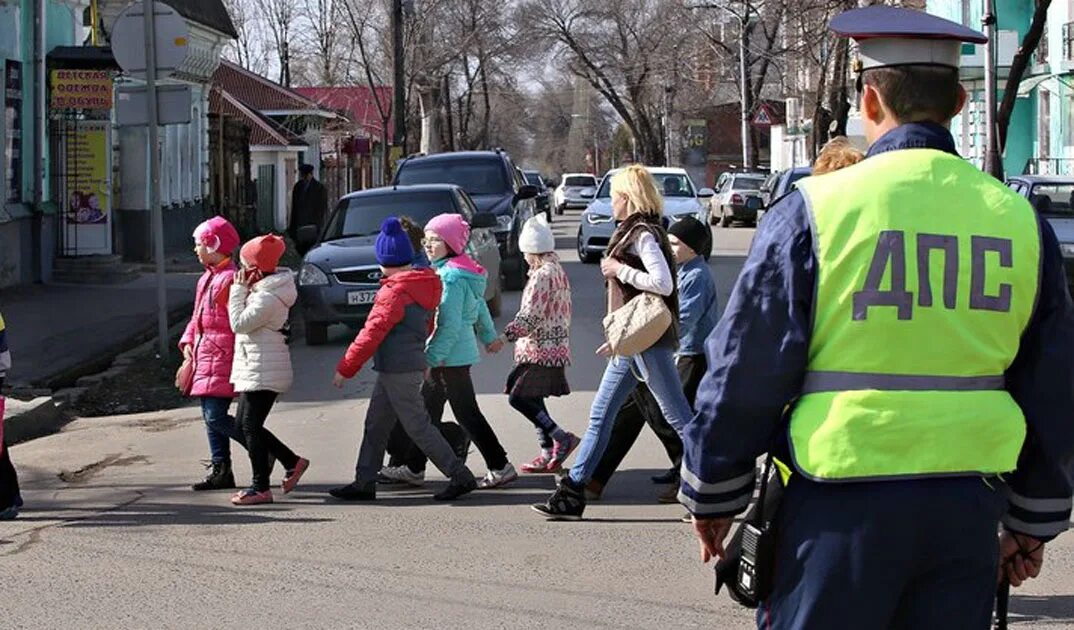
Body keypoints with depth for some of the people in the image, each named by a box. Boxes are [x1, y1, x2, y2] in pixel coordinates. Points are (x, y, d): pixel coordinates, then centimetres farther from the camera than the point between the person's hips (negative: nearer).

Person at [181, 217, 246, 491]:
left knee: (216, 416, -14)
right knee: (210, 417, 11)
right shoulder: (206, 278, 17)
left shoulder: (230, 278, -15)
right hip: (204, 356, 10)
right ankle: (220, 470, 16)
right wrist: (188, 341, 9)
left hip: (221, 357, -10)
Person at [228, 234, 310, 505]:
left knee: (250, 426, -6)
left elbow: (239, 323, -21)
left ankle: (261, 487, -1)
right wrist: (243, 289, 8)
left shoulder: (268, 297, -20)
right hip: (254, 369, 11)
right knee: (243, 423, 14)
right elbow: (243, 324, 17)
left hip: (263, 371, -11)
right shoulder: (262, 289, 12)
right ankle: (292, 462, 20)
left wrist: (239, 289, -14)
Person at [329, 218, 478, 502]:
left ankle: (460, 476, -2)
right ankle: (364, 483, 17)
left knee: (418, 426, -4)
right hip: (412, 363, 10)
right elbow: (427, 326, 21)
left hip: (398, 370, -10)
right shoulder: (423, 286, 10)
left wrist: (345, 368, -11)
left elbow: (373, 332, -18)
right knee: (376, 425, 13)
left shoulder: (395, 292, -18)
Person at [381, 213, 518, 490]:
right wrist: (489, 335, 30)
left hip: (450, 356, -10)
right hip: (456, 354, 10)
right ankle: (414, 469, 22)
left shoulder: (451, 277, -19)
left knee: (467, 413, -4)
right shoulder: (444, 271, 10)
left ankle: (500, 467, 1)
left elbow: (449, 325, -24)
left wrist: (430, 358, -22)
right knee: (427, 409, 15)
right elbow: (480, 306, 20)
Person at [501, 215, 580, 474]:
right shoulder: (559, 272, 14)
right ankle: (549, 453, 12)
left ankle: (560, 436, -16)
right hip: (556, 348, 10)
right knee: (532, 399, 13)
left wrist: (507, 335, -11)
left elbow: (530, 315, -20)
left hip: (539, 349, -10)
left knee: (518, 397, -8)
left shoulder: (542, 275, -16)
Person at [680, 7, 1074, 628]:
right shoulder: (1019, 220, 4)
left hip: (843, 506, -3)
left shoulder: (815, 210, -7)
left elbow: (744, 373, -4)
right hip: (968, 507, 4)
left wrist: (711, 497, 9)